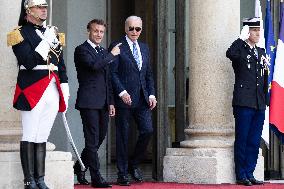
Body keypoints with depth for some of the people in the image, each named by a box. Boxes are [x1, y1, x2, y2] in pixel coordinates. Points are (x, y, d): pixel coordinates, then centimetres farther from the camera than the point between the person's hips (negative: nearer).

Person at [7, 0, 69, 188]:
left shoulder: (53, 32, 17)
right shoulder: (21, 33, -3)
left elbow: (61, 65, 19)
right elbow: (28, 62, -15)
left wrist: (65, 92, 14)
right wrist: (46, 42, -16)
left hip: (52, 89, 6)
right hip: (32, 90, -6)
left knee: (42, 137, 8)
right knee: (30, 137, -4)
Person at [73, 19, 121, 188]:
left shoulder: (104, 52, 20)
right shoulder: (82, 50, -4)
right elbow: (94, 65, -23)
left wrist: (111, 102, 17)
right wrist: (112, 54, -11)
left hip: (103, 103, 8)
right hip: (89, 102, -8)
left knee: (100, 137, 11)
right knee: (92, 140, -7)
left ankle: (80, 167, 27)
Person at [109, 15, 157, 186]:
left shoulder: (145, 48, 17)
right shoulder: (117, 47, -2)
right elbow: (112, 73, -8)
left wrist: (151, 94, 6)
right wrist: (122, 92, -17)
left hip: (142, 99, 5)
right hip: (125, 98, -5)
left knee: (148, 130, -6)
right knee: (123, 136, 0)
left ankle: (134, 164, 15)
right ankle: (122, 174, 8)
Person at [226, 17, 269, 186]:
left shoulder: (261, 52, 18)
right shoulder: (240, 49, -1)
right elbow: (230, 54, -26)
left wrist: (266, 99, 16)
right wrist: (242, 38, -19)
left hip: (259, 104, 6)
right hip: (244, 102, -6)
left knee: (254, 141, 8)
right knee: (242, 140, -2)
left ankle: (249, 174, 14)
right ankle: (241, 175, 3)